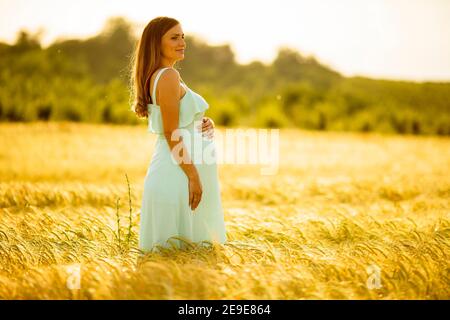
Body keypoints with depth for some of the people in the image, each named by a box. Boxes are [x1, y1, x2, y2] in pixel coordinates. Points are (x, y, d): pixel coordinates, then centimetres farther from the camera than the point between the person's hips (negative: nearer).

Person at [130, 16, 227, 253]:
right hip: (179, 173, -10)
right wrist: (193, 176, -18)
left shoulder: (154, 76, 15)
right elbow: (172, 134, -18)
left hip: (169, 170, 10)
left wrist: (204, 125, 1)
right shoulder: (169, 75, -14)